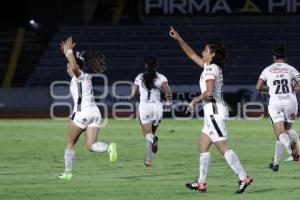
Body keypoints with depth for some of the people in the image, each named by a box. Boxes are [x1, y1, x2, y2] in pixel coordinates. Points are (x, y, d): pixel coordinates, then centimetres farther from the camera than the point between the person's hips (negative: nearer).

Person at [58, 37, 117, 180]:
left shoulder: (79, 76, -1)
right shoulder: (86, 76, 22)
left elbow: (74, 67, -26)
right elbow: (74, 65, 44)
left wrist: (69, 51, -14)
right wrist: (67, 53, 41)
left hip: (82, 111, -7)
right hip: (95, 112, 7)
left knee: (70, 143, 8)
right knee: (91, 145, -4)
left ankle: (68, 172, 12)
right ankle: (109, 148, -33)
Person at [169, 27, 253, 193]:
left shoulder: (210, 69, -12)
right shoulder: (211, 66, 16)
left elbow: (209, 92, -22)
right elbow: (192, 55, 26)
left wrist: (194, 101, -8)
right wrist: (179, 39, 23)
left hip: (214, 110, -10)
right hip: (213, 111, 10)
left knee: (223, 148, -12)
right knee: (203, 146, 12)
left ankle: (244, 177, -17)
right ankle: (202, 183, 14)